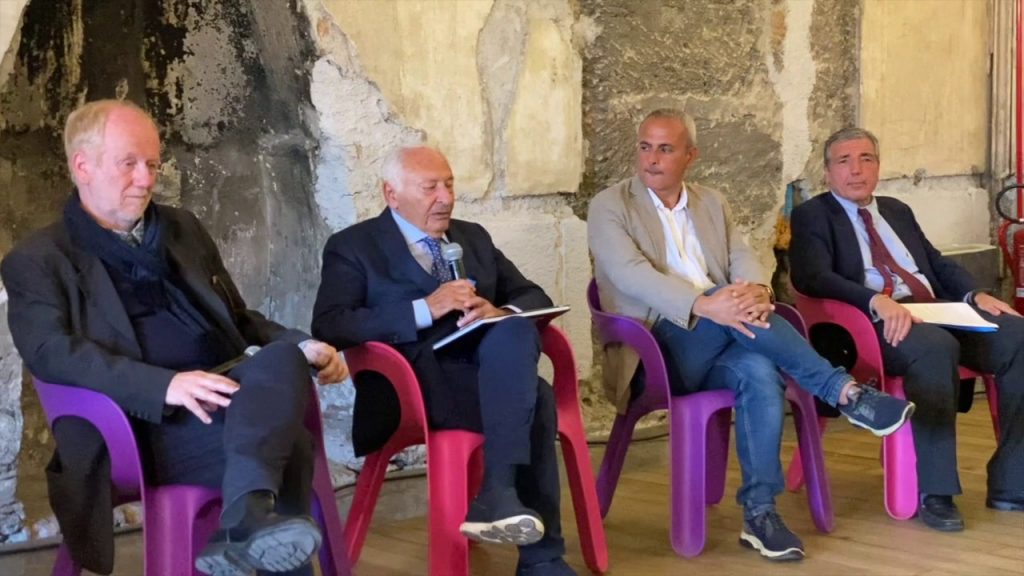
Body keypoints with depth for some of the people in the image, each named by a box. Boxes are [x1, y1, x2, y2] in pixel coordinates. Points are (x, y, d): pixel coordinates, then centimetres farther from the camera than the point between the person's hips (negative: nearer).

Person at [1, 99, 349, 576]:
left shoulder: (183, 229, 24)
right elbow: (50, 351, -12)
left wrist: (303, 344, 7)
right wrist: (165, 385, -26)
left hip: (229, 396, 5)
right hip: (146, 426, -5)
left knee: (284, 357, -33)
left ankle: (245, 522, -49)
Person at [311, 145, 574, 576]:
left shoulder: (473, 237, 23)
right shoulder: (353, 247, 5)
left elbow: (534, 298, 19)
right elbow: (328, 327, -10)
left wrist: (499, 313, -7)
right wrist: (425, 309, -18)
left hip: (489, 368, 5)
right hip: (415, 383, -5)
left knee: (515, 332, -30)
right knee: (535, 400, -28)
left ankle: (498, 493, -32)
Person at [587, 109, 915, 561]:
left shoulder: (712, 204, 19)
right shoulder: (609, 206, 2)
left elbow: (743, 261, 6)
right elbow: (633, 276, -15)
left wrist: (757, 291, -21)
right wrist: (703, 306, -32)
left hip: (717, 352, 4)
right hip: (655, 352, -4)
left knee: (759, 372, -31)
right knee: (725, 306, -33)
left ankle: (760, 514, -27)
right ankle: (844, 392, -30)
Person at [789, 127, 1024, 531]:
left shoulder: (897, 211, 27)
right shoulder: (812, 216, 6)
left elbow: (938, 264, 24)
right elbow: (812, 277, -11)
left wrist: (975, 294, 2)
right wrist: (877, 301, -27)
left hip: (938, 312, 7)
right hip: (874, 324, -6)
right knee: (935, 347, -38)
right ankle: (933, 492, -30)